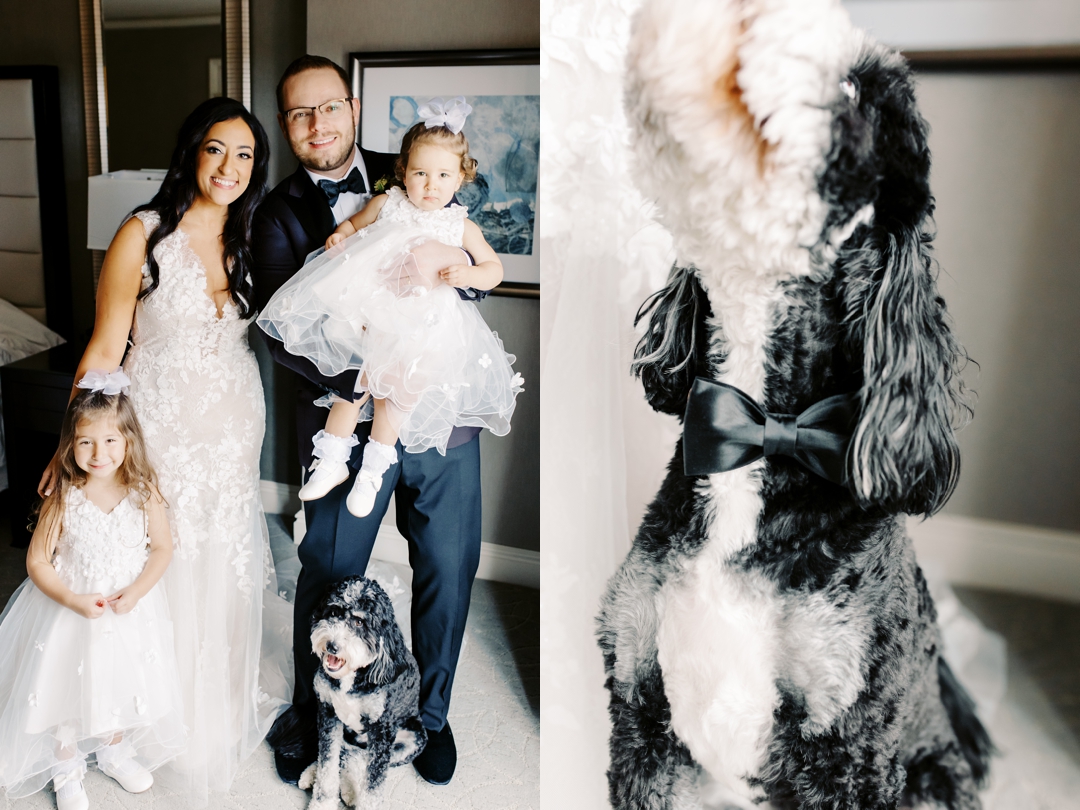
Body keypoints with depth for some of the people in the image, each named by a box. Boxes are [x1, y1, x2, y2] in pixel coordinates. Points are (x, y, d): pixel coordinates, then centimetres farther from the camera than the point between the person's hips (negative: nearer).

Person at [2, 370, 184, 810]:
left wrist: (134, 592, -18)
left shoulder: (143, 492, -14)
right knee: (67, 690, 13)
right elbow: (37, 561, -11)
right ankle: (67, 770, 39)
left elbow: (162, 548, -6)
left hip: (129, 611, 2)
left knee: (122, 685, 19)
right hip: (71, 609, -1)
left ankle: (115, 752, 47)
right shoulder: (63, 499, -18)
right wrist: (73, 600, -23)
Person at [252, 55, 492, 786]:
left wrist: (447, 262, -20)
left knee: (448, 570, 12)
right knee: (328, 579, 11)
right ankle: (310, 721, 39)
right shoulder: (280, 215, 2)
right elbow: (283, 328, -9)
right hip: (347, 422, -2)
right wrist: (364, 383, -24)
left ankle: (430, 713, 38)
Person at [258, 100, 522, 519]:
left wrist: (468, 274, -16)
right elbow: (354, 222, 23)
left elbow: (494, 268, 6)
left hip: (421, 323, -1)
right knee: (358, 377, -7)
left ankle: (373, 470, 3)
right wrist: (340, 236, 1)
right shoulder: (386, 204, 6)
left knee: (397, 382, -13)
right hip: (372, 308, 1)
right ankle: (332, 461, 9)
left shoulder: (461, 227, 5)